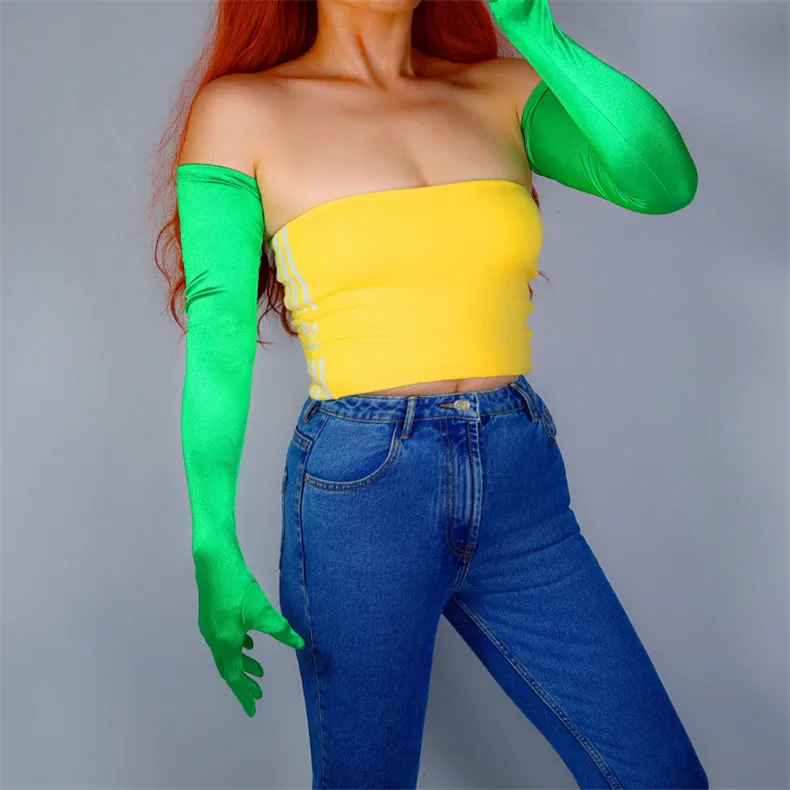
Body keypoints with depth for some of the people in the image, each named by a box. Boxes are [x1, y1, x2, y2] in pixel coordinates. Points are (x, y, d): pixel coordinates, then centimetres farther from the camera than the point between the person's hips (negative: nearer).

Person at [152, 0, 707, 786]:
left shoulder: (504, 92, 9)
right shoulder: (240, 110, 0)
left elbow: (666, 181, -6)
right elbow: (216, 341, -4)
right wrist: (213, 549, -9)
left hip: (524, 493, 4)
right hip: (359, 492, -3)